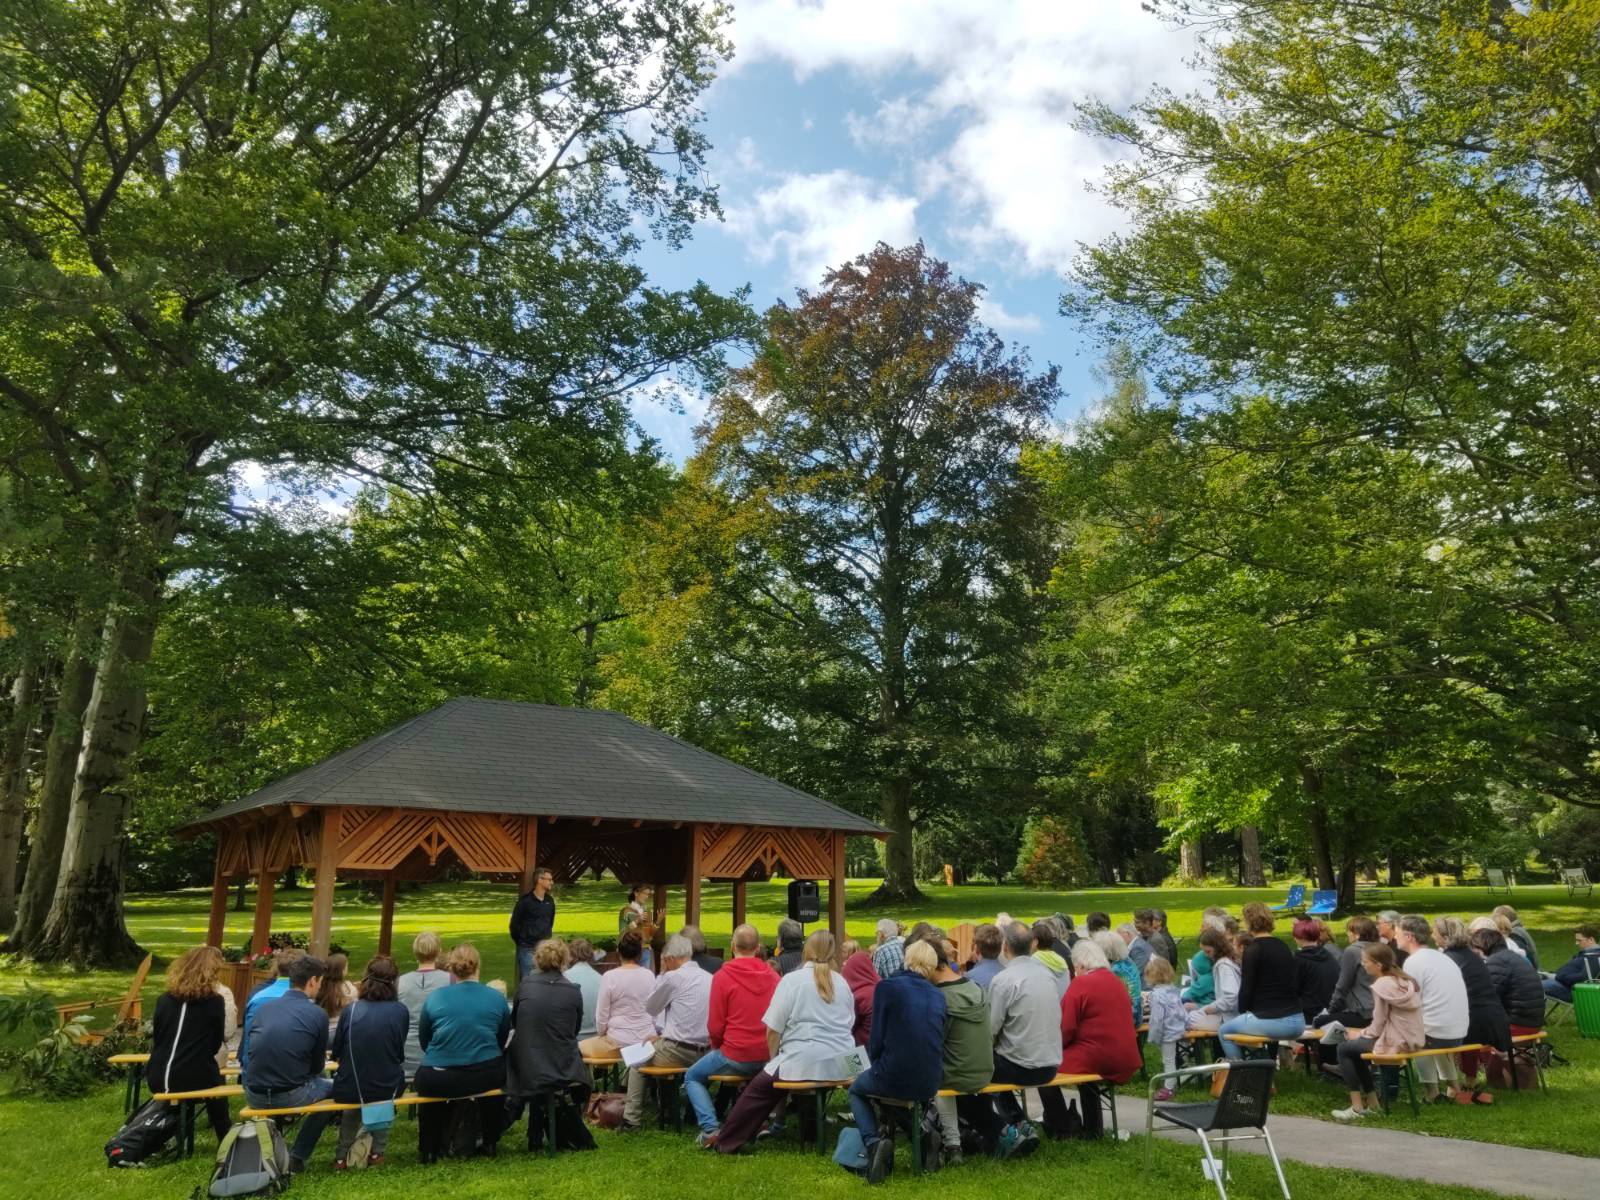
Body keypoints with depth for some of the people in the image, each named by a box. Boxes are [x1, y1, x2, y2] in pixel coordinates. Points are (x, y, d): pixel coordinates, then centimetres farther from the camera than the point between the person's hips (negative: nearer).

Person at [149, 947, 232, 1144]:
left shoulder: (164, 999, 3)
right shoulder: (214, 1001, -8)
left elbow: (156, 1039, 13)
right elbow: (216, 1043, 2)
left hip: (157, 1079, 4)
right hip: (193, 1079, -4)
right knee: (215, 1078, 26)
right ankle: (227, 1141, 32)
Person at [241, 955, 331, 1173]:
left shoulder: (264, 1007, 7)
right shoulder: (317, 1015, -6)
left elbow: (247, 1052, 17)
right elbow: (317, 1067, 3)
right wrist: (321, 1059, 27)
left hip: (254, 1097, 5)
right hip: (290, 1097, -5)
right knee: (330, 1088, 24)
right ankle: (297, 1158, 18)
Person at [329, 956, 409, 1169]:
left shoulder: (350, 1010, -5)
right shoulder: (400, 1011, -7)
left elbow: (336, 1053, 6)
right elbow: (400, 1055, 6)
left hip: (348, 1090, 1)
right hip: (386, 1089, -1)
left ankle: (342, 1155, 34)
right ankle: (376, 1152, 31)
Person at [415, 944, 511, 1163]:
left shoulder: (434, 998, -2)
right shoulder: (497, 999, 0)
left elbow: (423, 1041, 9)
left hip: (440, 1081, 0)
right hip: (486, 1078, 0)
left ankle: (428, 1150, 39)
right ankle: (490, 1143, 42)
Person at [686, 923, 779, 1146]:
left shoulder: (722, 977, -13)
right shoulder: (772, 976, -2)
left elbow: (715, 1027, -11)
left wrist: (716, 1046, 10)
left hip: (735, 1057, -5)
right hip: (767, 1057, 5)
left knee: (692, 1077, 19)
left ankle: (709, 1128, 2)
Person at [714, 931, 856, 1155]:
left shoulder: (792, 979, -3)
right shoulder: (842, 983, 10)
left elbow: (773, 1029, -4)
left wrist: (773, 1059, 12)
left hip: (804, 1062, -5)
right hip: (841, 1064, 5)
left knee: (759, 1087, 8)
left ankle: (727, 1141, 10)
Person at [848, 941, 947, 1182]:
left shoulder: (887, 986, -5)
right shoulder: (938, 995, 8)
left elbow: (877, 1039, -5)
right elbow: (937, 1041, 15)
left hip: (894, 1078, -5)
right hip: (930, 1084, 5)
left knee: (856, 1091, 27)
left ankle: (873, 1142, 1)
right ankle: (920, 1136, 21)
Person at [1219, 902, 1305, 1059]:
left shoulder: (1253, 950, -9)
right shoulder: (1284, 947, 12)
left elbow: (1246, 989, -9)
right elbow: (1297, 988, 17)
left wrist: (1242, 1013, 9)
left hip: (1270, 1022, -7)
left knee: (1223, 1031, 13)